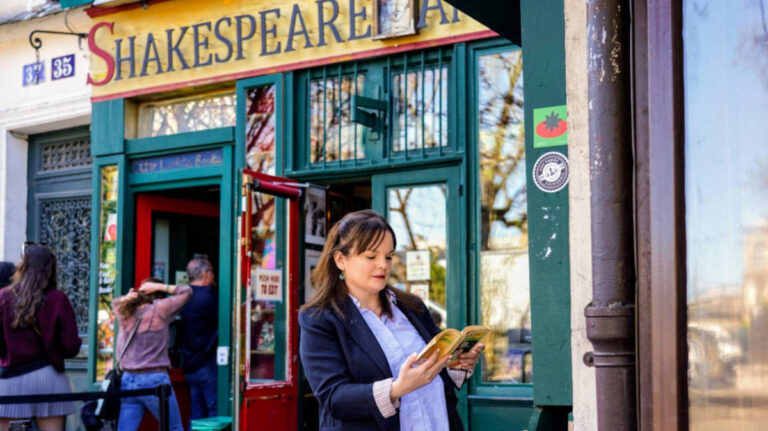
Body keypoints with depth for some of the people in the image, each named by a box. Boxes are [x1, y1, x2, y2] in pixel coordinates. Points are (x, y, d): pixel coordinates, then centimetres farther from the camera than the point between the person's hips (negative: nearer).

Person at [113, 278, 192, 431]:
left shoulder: (124, 312, 8)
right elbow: (187, 291, 8)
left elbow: (116, 302, 32)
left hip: (128, 380, 4)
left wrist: (129, 296, 12)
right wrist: (158, 286, 4)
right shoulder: (160, 309, -4)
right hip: (155, 380, -4)